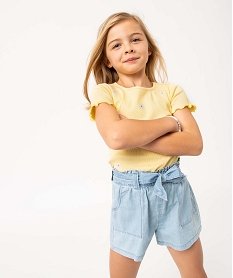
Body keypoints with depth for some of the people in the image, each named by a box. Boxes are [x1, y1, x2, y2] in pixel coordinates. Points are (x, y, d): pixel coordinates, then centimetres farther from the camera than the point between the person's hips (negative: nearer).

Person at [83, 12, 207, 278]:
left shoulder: (172, 91, 1)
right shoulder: (104, 92, -5)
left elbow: (194, 144, -12)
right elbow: (115, 137, -26)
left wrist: (134, 136, -20)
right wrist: (169, 122, -15)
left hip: (174, 188, 2)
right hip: (130, 192, -1)